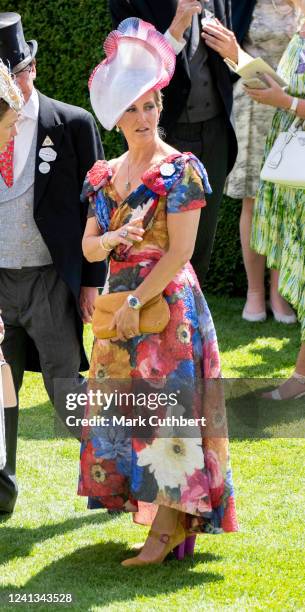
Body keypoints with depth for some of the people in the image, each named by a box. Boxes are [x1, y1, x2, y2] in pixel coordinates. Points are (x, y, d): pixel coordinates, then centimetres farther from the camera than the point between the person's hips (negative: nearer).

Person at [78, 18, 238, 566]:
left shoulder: (179, 170, -8)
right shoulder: (103, 176, 11)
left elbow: (180, 251, -12)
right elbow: (88, 247, 13)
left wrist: (137, 301, -14)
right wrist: (108, 240, -9)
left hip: (167, 303, -7)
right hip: (120, 303, 7)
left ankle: (167, 527, -6)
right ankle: (145, 500, 16)